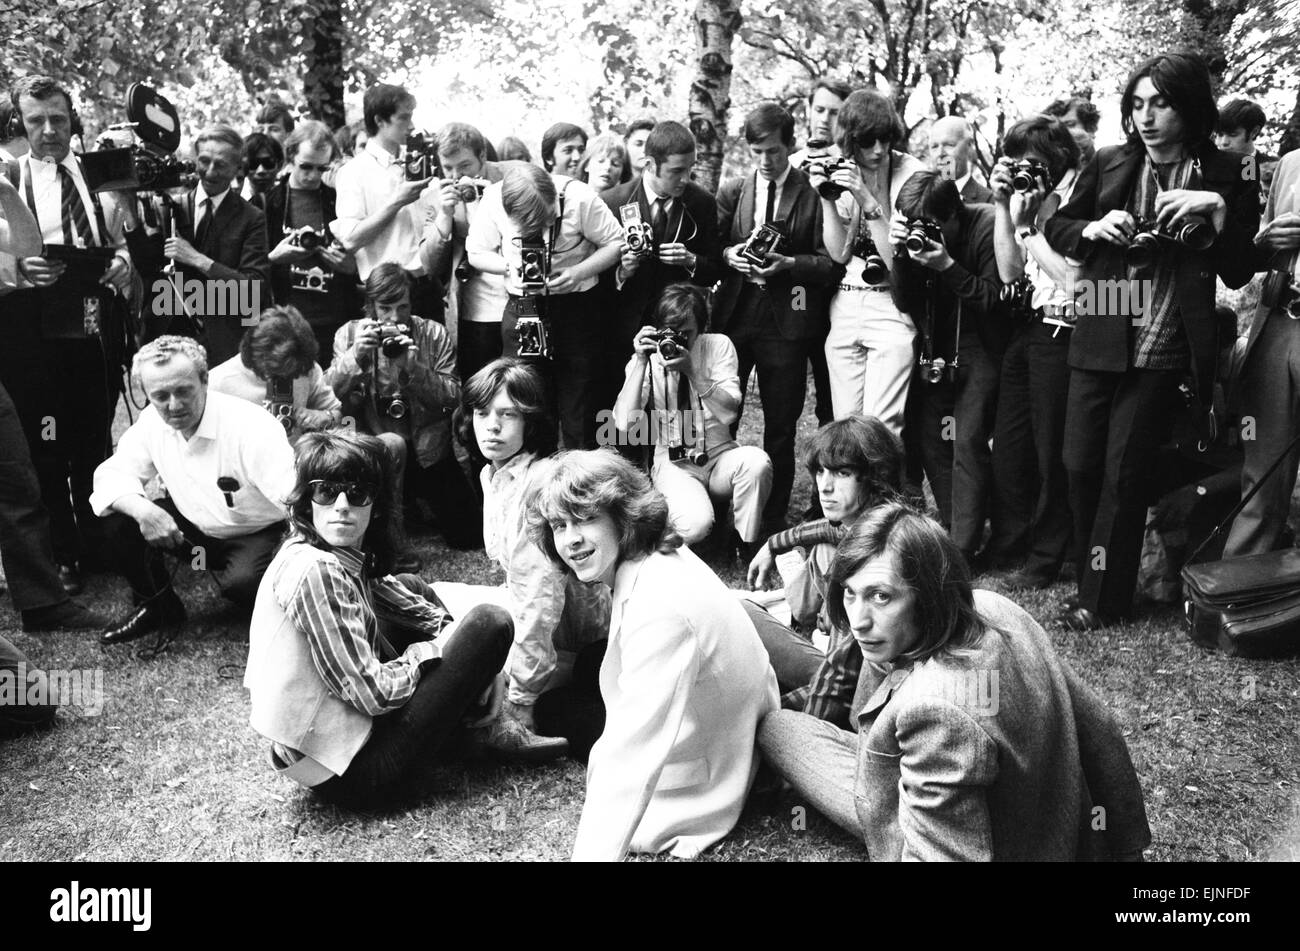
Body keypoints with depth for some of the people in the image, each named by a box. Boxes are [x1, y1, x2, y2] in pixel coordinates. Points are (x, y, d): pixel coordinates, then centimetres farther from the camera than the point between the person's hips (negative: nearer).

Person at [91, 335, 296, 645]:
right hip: (193, 527, 6)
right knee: (118, 517, -11)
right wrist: (142, 509, -26)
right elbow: (114, 473, -3)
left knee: (242, 582, -35)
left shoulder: (252, 427, -29)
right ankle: (157, 606, 10)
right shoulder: (151, 422, -9)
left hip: (256, 533, -6)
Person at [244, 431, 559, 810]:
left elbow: (380, 588, 21)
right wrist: (432, 649, -7)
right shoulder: (314, 571, -25)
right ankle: (490, 731, 15)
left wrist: (449, 628, 6)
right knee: (490, 624, -12)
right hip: (352, 773, -10)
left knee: (414, 588, 21)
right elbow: (372, 693, -25)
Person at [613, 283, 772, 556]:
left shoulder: (718, 345, -1)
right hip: (672, 464, -2)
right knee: (694, 524, -32)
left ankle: (748, 544, -8)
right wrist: (641, 363, -20)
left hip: (719, 457, 2)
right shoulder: (647, 356, -2)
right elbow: (625, 423, -13)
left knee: (756, 460, -33)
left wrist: (691, 371, -25)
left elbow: (729, 413, -13)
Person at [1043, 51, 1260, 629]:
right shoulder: (1110, 164, 6)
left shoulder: (1227, 177, -1)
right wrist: (1094, 228, -5)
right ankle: (1093, 577, 23)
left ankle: (1103, 600, 12)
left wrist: (1218, 210, -17)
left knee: (1123, 472, -1)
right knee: (1080, 464, 5)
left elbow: (1238, 273, -2)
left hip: (1163, 353, -3)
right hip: (1099, 342, 3)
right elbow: (1056, 228, 15)